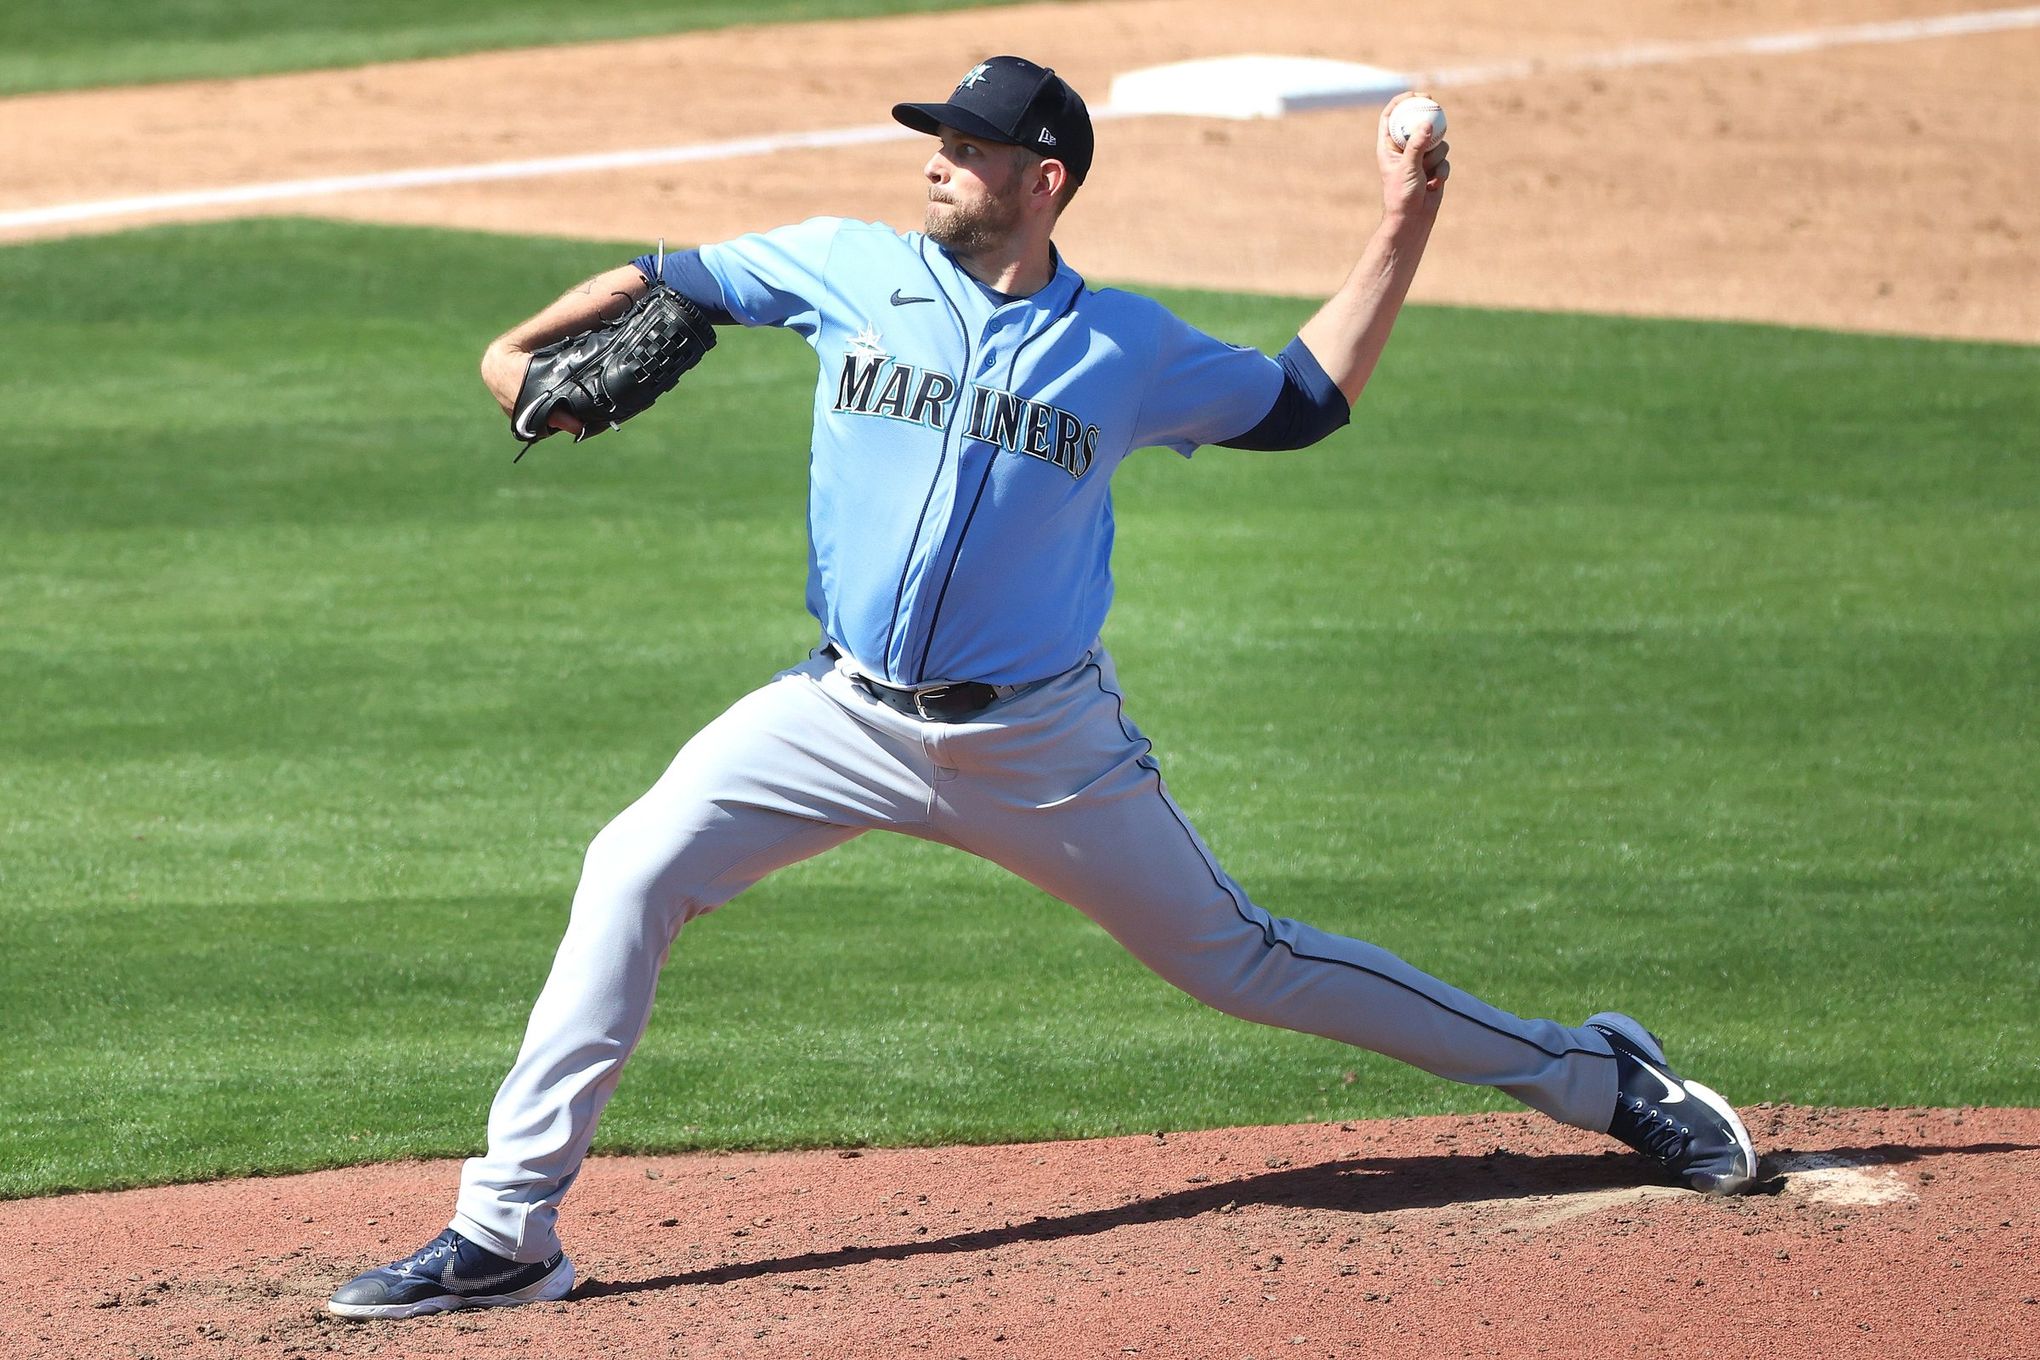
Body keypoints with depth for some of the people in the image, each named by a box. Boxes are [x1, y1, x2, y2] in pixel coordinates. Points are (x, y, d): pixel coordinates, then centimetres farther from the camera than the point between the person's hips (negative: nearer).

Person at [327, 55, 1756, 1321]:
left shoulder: (1127, 349, -1)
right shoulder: (853, 270, 0)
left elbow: (1305, 398, 11)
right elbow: (674, 281, 8)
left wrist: (1404, 229, 3)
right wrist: (528, 347, -9)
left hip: (1046, 745, -1)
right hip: (848, 717, 1)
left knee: (1239, 959, 4)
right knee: (634, 874, -17)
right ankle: (509, 1232, -13)